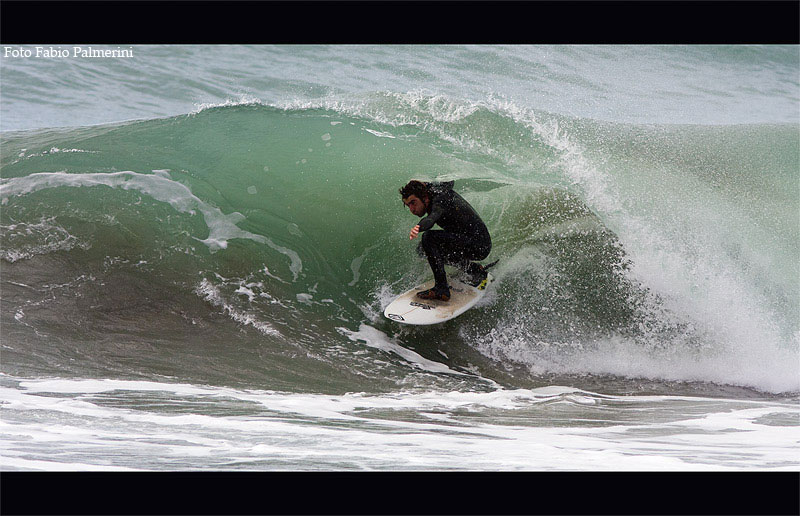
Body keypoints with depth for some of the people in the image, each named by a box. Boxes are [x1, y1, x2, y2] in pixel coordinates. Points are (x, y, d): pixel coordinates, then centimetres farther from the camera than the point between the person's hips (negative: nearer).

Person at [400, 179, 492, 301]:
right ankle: (473, 269, 18)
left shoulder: (439, 199, -20)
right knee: (423, 249, 16)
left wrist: (418, 228, -63)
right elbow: (450, 183, 30)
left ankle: (441, 289, -26)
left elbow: (432, 217, -44)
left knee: (429, 237, -25)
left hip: (479, 246, -10)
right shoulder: (436, 189, 6)